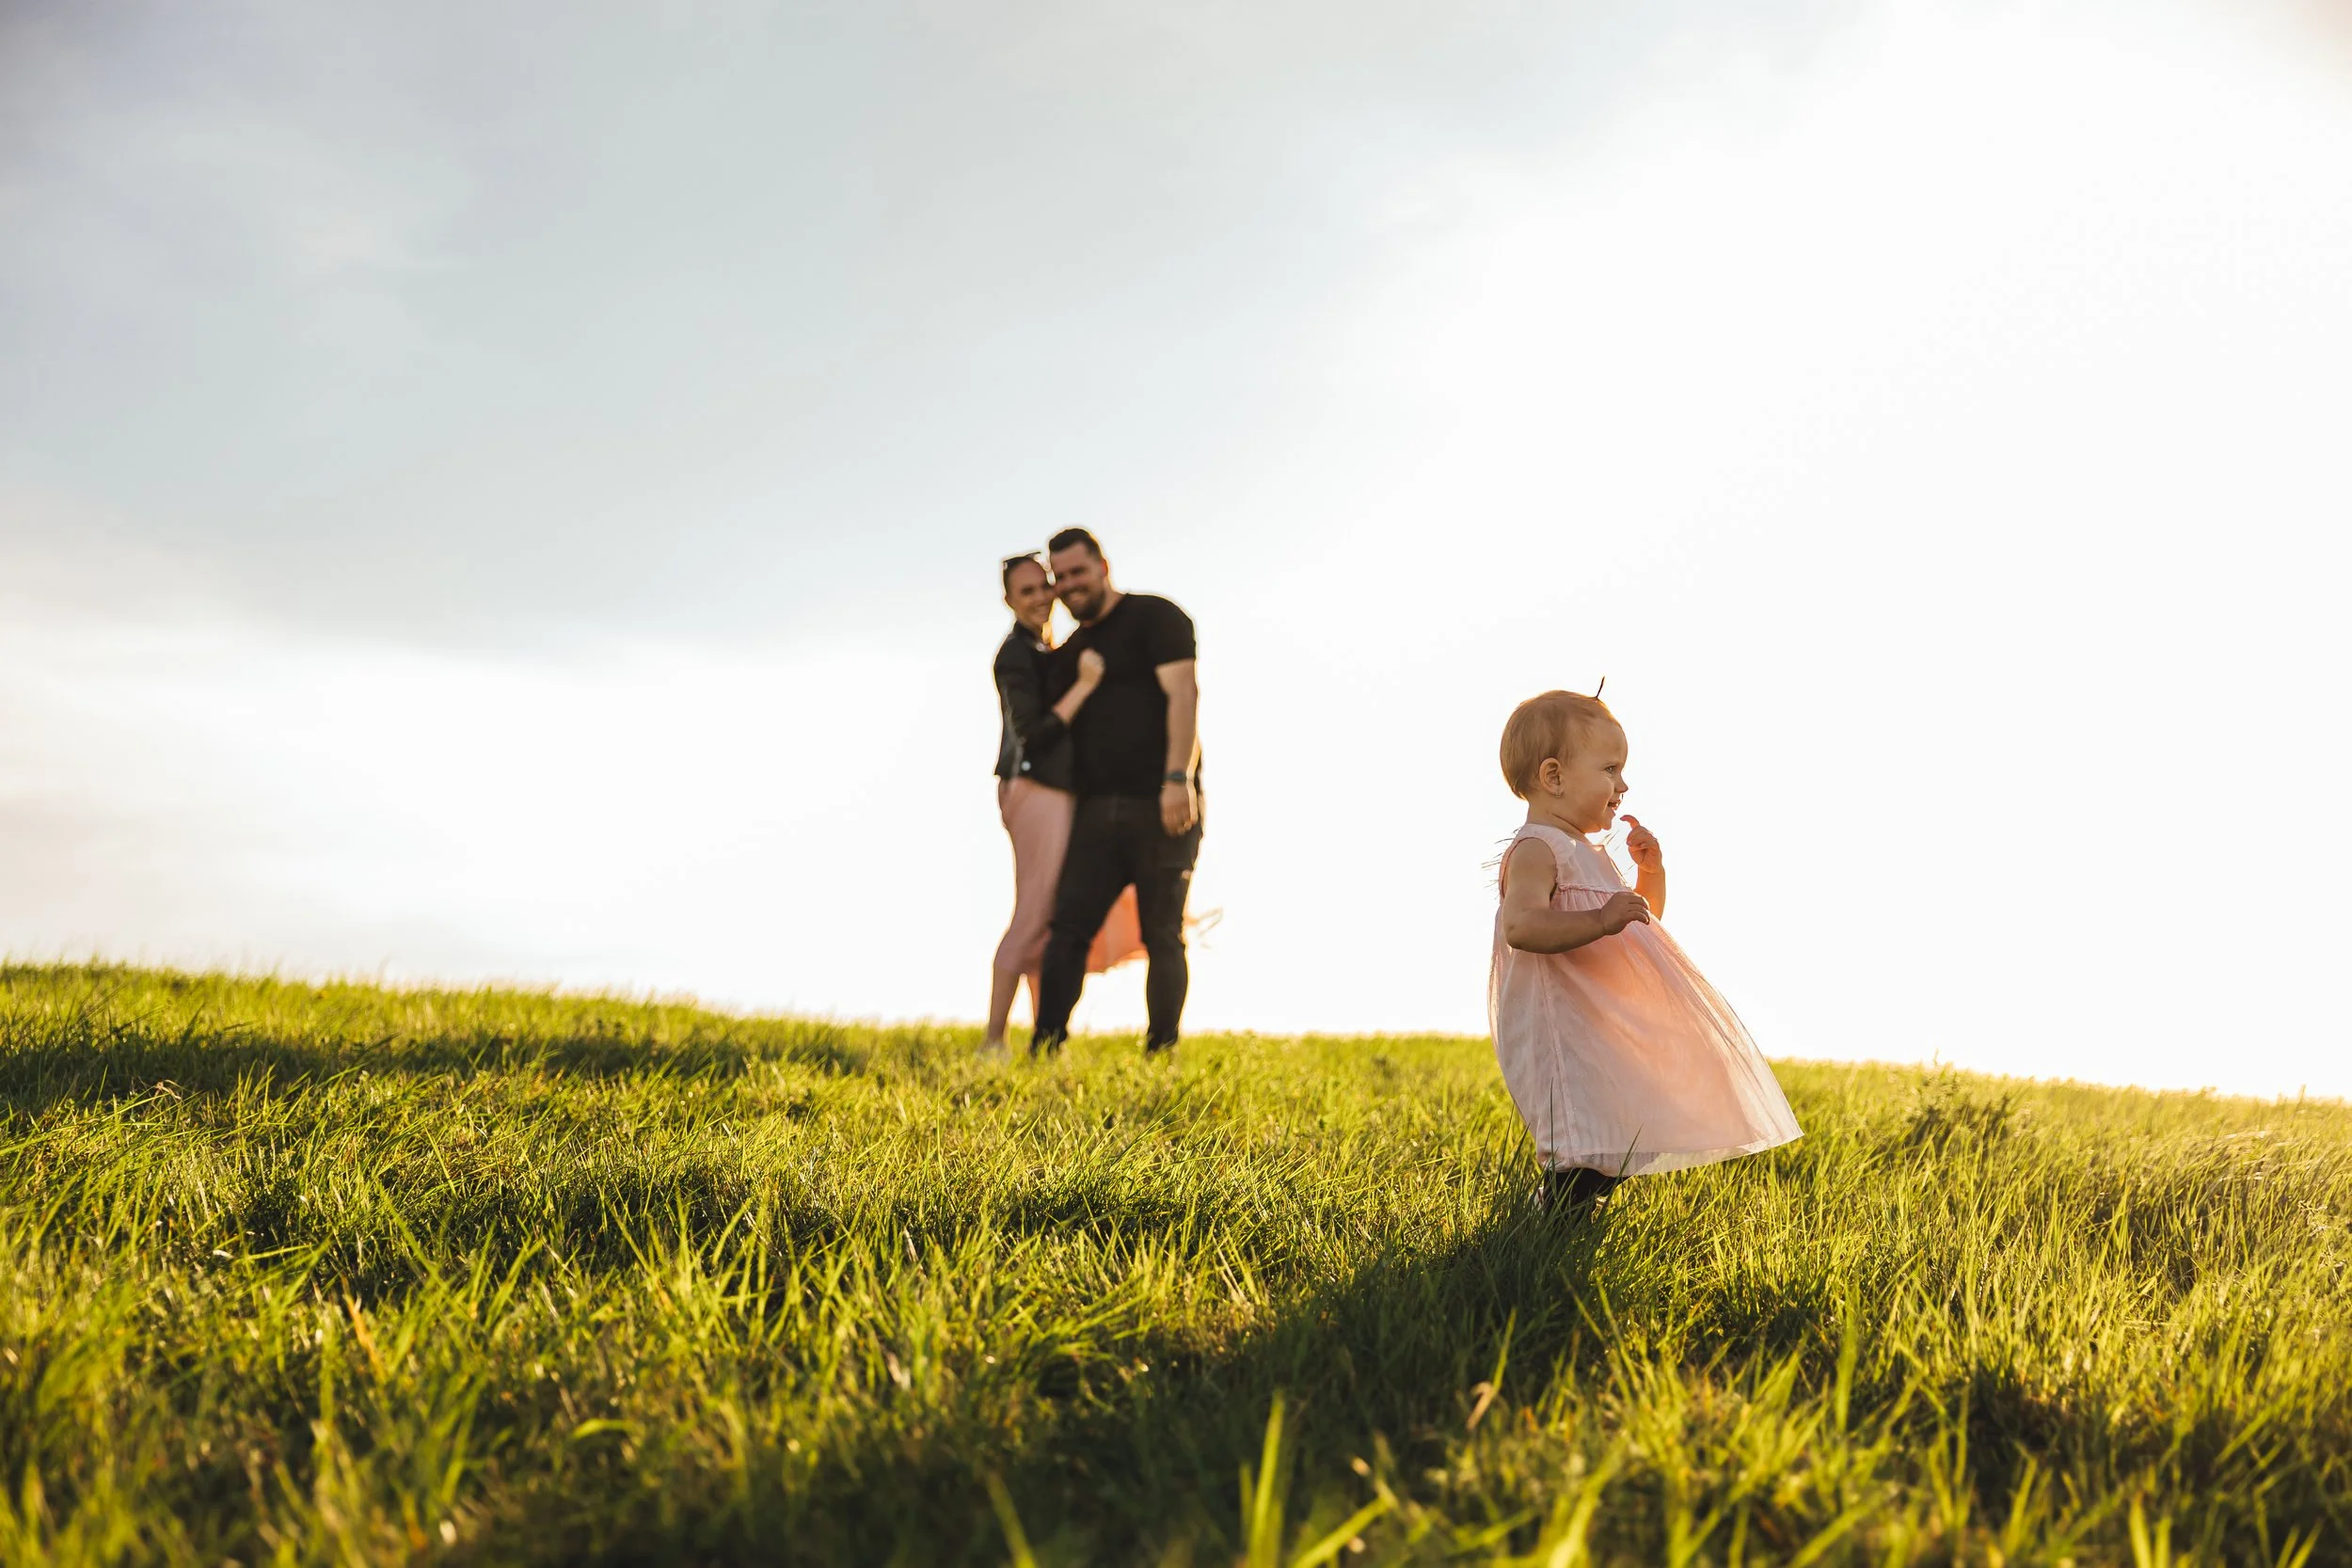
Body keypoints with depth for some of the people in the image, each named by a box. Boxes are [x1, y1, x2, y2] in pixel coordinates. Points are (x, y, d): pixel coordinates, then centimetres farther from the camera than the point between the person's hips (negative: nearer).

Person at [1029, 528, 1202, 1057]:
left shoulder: (1155, 617, 0)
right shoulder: (1073, 648, 21)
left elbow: (1183, 692, -13)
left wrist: (1178, 778, -24)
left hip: (1163, 808, -6)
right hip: (1098, 810, 6)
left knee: (1163, 935, -2)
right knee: (1068, 926, -5)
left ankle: (1160, 1054, 2)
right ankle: (1045, 1050, -7)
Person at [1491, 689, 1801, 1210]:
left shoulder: (1589, 854, 20)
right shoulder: (1536, 850, -12)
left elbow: (1642, 923, 31)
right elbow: (1521, 925, -31)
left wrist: (1652, 869, 14)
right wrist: (1601, 921, -40)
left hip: (1604, 1037, 10)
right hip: (1564, 1043, -10)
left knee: (1610, 1152, 16)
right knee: (1584, 1167, -17)